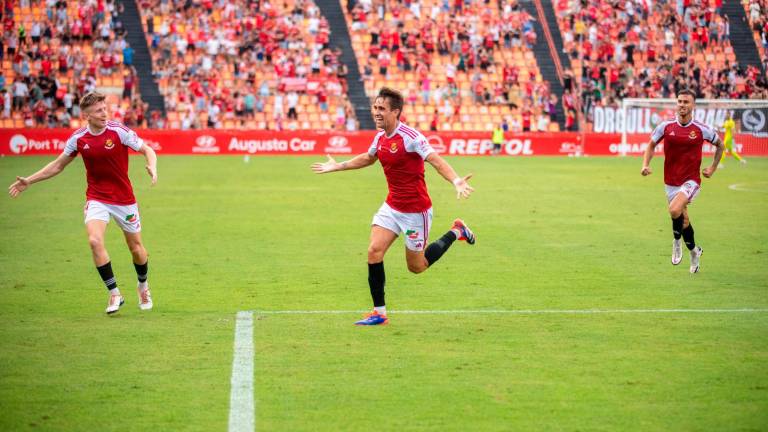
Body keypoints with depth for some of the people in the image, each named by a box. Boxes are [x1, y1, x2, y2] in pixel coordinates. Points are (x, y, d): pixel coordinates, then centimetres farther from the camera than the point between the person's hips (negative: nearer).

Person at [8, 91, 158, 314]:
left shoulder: (119, 131, -14)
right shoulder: (78, 138, -5)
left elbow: (148, 150, -8)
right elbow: (58, 165, 10)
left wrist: (152, 166, -30)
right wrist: (29, 181, 9)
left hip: (124, 199, -1)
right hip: (96, 199, 1)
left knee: (136, 247, 9)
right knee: (95, 240, -23)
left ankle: (143, 286, 40)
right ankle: (114, 294, -12)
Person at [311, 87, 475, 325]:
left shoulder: (410, 136, -21)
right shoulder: (380, 137, 3)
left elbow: (436, 160, -31)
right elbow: (368, 158, 25)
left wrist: (456, 181, -48)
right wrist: (337, 166, 32)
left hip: (416, 211, -7)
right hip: (392, 206, 7)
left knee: (417, 266, 7)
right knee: (374, 252, -9)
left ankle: (456, 232, 29)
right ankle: (379, 313, 0)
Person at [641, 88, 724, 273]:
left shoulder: (701, 129, -7)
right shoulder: (666, 126, -4)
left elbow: (720, 144, 11)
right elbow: (651, 145, 9)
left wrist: (713, 168, 8)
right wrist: (645, 165, -7)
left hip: (691, 180, -3)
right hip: (671, 182, 3)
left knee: (675, 210, -29)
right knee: (683, 220, 13)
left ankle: (677, 241, -2)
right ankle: (694, 251, 37)